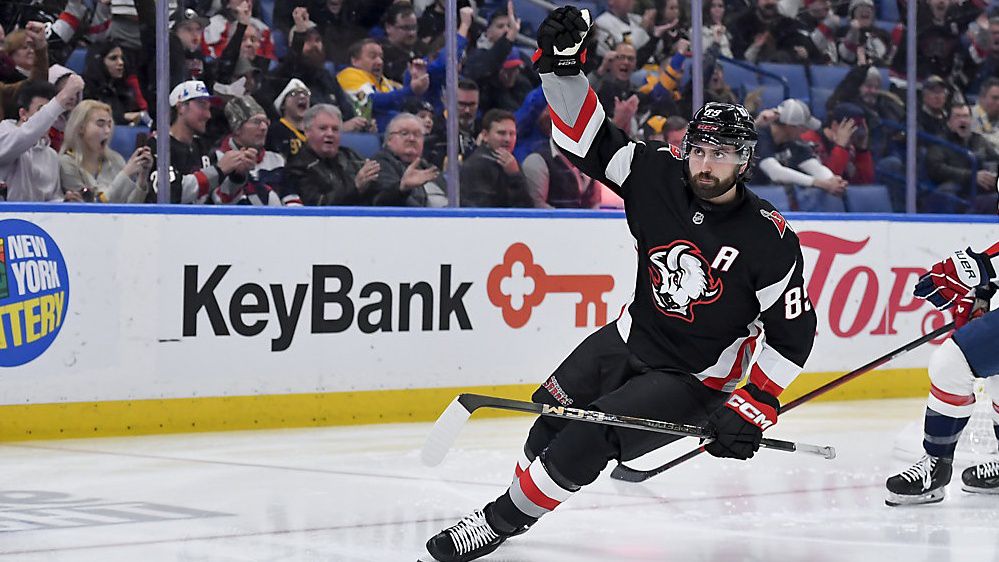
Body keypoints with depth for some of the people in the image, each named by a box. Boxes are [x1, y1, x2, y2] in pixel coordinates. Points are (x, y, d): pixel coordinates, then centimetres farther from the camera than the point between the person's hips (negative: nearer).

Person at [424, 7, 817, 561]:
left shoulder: (769, 240, -22)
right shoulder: (659, 176, -11)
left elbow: (793, 332, -16)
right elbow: (586, 138, -8)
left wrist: (755, 406, -21)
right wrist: (562, 65, -22)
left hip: (694, 379, -5)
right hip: (631, 339, 5)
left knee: (585, 441, -17)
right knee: (554, 413, 10)